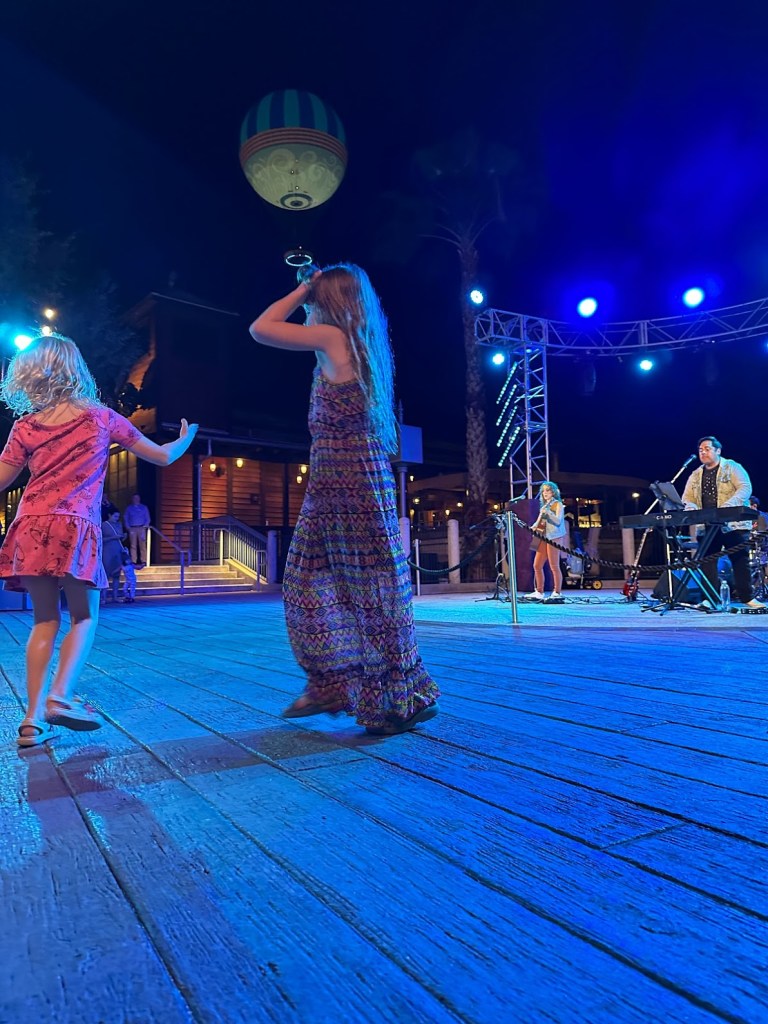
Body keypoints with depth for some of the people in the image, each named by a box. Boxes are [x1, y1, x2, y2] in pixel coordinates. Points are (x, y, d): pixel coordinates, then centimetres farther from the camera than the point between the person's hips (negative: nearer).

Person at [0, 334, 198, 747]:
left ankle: (34, 718, 4)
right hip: (74, 529, -3)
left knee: (44, 621, 9)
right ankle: (60, 695, -12)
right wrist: (186, 439, 33)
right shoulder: (101, 417, 5)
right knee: (84, 617, 9)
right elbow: (162, 456, 13)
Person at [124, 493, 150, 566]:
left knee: (142, 545, -6)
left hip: (141, 528, -1)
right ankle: (133, 562, -3)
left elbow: (147, 518, 9)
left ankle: (143, 561, -5)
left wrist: (145, 526, -6)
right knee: (133, 545, -3)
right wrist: (128, 527, -2)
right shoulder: (129, 508, 15)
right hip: (132, 529, 1)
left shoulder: (144, 508, 12)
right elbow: (125, 518, 12)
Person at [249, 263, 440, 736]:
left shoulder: (334, 336, -8)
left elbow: (260, 328, -2)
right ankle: (333, 684, 24)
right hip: (336, 483, 9)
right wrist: (307, 292, 30)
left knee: (372, 592, -3)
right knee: (310, 584, 14)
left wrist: (302, 290, 8)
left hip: (347, 480, -9)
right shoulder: (360, 343, 16)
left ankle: (406, 698, 9)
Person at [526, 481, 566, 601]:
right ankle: (539, 592, 13)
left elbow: (558, 521, -15)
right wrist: (534, 526, 4)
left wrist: (547, 511, -27)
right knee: (537, 565, 5)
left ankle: (557, 593, -3)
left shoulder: (558, 504, -2)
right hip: (543, 538, 8)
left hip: (554, 537, -8)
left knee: (554, 566, -9)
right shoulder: (544, 505, 19)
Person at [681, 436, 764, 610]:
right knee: (707, 561, -2)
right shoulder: (695, 476, 15)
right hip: (707, 527, 4)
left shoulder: (732, 467, 2)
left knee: (741, 562, 0)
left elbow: (745, 488, -11)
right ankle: (709, 599, 2)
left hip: (734, 523, -4)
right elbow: (687, 500, 13)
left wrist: (727, 507, -26)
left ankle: (747, 598, 10)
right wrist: (693, 511, -12)